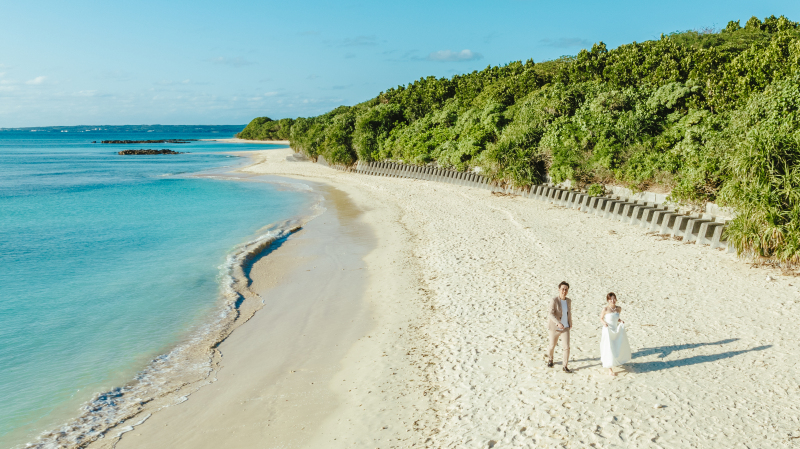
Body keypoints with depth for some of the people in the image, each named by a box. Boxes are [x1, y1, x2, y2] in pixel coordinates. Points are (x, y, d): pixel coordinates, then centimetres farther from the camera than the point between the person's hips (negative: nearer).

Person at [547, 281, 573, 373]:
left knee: (567, 347, -7)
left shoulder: (568, 301, -3)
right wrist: (558, 323, -45)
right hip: (555, 328, -3)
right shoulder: (554, 301, -20)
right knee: (552, 346, 15)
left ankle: (565, 366, 7)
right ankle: (550, 360, 45)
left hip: (565, 328, 3)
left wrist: (570, 324, 25)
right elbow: (551, 314, -31)